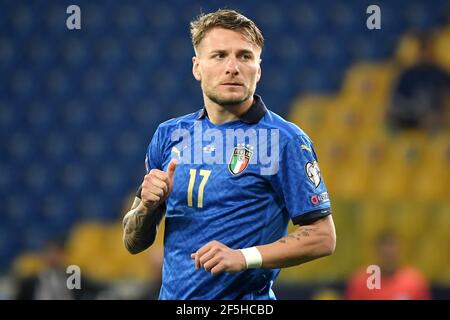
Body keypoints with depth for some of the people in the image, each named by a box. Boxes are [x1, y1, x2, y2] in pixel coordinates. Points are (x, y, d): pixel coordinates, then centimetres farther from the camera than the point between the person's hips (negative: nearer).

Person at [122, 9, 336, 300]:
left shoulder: (285, 140, -9)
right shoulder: (168, 135, 6)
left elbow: (323, 237, -11)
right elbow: (134, 243, 10)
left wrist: (244, 257, -20)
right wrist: (148, 205, -10)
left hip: (244, 298, -4)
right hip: (172, 293, 4)